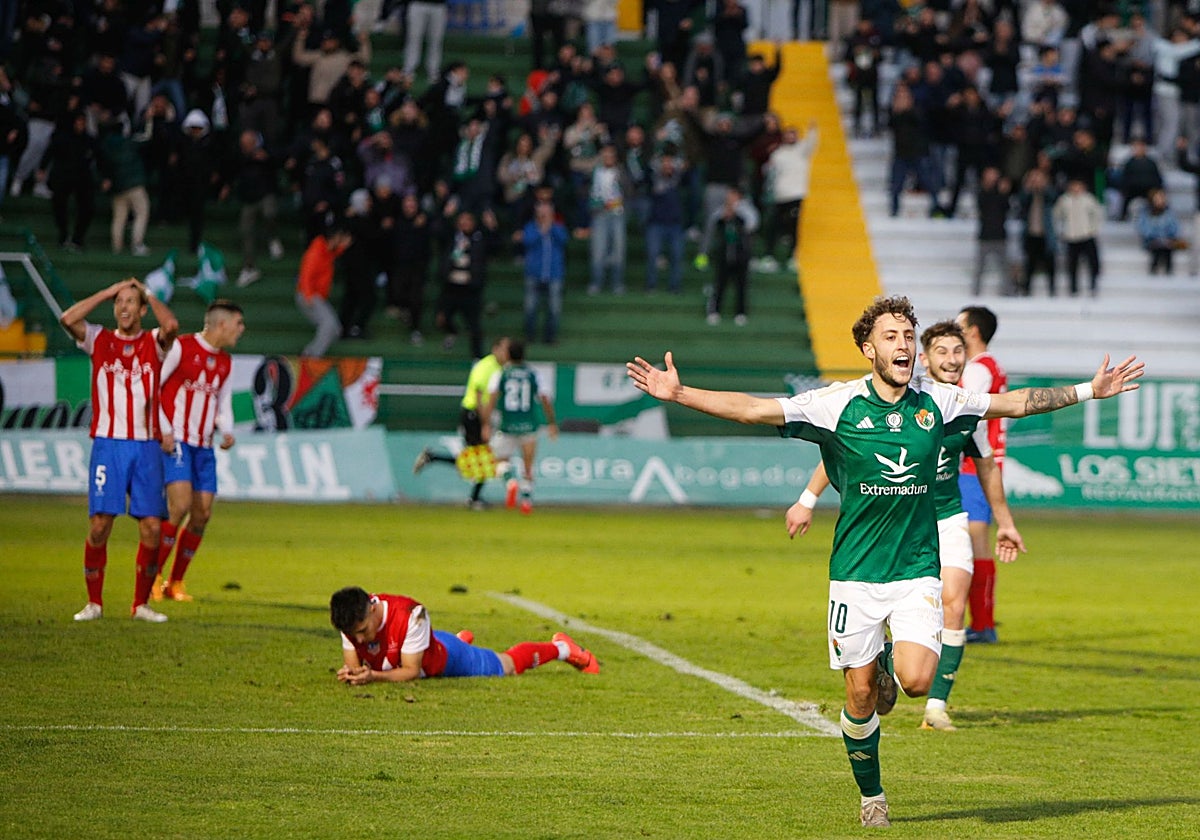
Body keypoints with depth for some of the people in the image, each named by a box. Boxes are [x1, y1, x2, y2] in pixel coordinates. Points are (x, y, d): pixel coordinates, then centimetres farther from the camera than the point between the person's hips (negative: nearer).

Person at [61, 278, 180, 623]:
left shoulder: (153, 343, 7)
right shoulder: (99, 340, 8)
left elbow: (171, 325, -16)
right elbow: (68, 319, -9)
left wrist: (147, 293, -1)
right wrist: (108, 291, -3)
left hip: (146, 448, 1)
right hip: (108, 444, -1)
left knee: (151, 527, -3)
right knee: (99, 525, -8)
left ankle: (141, 604, 10)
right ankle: (94, 602, 5)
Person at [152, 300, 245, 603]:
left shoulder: (225, 362, 15)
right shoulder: (180, 347, -7)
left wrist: (226, 432, 1)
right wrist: (163, 431, -13)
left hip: (204, 447, 7)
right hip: (175, 442, -7)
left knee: (201, 516, 0)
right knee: (180, 506, -20)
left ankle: (175, 582, 13)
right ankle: (152, 577, -9)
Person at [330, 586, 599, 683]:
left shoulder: (409, 616, -45)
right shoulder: (352, 621, -31)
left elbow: (410, 671, -38)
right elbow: (353, 664, -22)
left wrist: (374, 676, -53)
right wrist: (350, 674, -47)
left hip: (448, 658, -5)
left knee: (507, 666, 18)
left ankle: (561, 648, 45)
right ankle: (462, 640, 69)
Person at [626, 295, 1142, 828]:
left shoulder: (936, 402, 1)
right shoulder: (837, 405, -6)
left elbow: (1015, 403, 15)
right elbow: (753, 409, -10)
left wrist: (1089, 390, 16)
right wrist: (678, 394, -20)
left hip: (917, 569, 1)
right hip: (856, 573, -1)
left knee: (917, 680, -17)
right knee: (861, 697, 1)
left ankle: (889, 665, 19)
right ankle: (871, 797, 23)